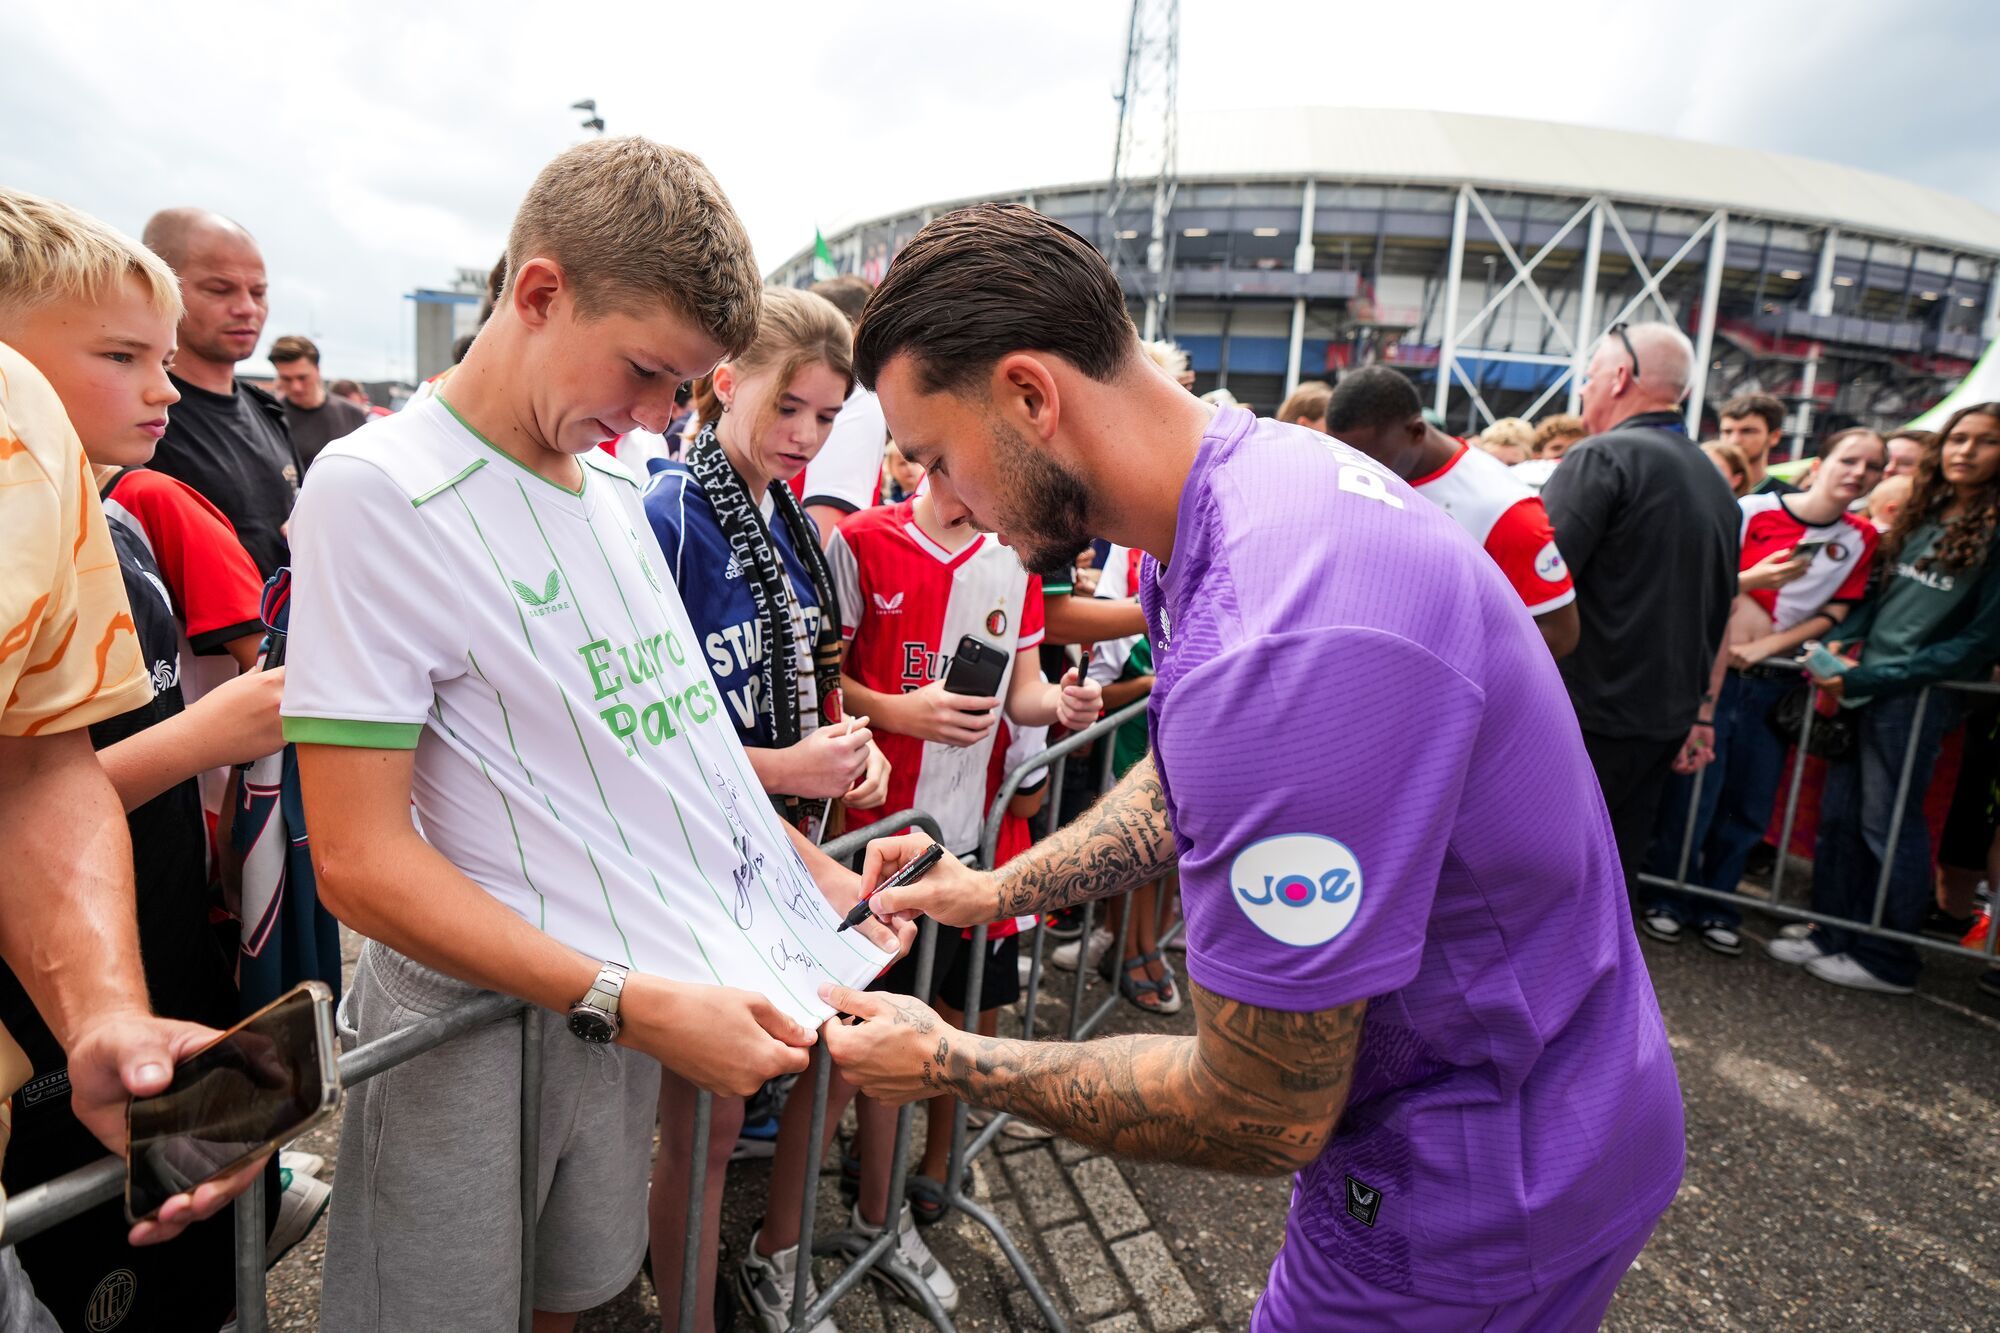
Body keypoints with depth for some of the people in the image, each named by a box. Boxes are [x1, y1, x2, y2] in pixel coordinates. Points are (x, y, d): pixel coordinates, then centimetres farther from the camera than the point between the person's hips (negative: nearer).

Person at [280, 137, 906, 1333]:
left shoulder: (617, 488, 7)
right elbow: (360, 861, -20)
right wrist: (633, 1001, -25)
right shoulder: (378, 489, -16)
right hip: (499, 1024, -6)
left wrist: (814, 869, 6)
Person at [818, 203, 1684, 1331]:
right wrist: (998, 887, 5)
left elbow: (1263, 1119, -25)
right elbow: (1186, 786, 10)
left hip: (1486, 1196, -8)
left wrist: (947, 1062, -14)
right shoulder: (1272, 464, -5)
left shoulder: (1278, 648, -38)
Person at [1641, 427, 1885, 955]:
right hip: (1714, 669, -4)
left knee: (1750, 805, 8)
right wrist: (1748, 580, -23)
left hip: (1777, 680, 4)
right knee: (1693, 790, -2)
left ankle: (1714, 903, 23)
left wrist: (1766, 645, -10)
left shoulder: (1860, 538, 6)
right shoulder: (1754, 510, -5)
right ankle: (1665, 897, 13)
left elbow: (1834, 613, 3)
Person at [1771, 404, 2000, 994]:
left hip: (1919, 695, -6)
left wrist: (1868, 677, -14)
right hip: (1861, 684, 6)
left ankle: (1887, 960, 16)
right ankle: (1834, 934, 22)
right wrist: (1840, 643, -3)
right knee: (1838, 813, 10)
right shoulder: (1919, 518, 11)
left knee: (1888, 823, 2)